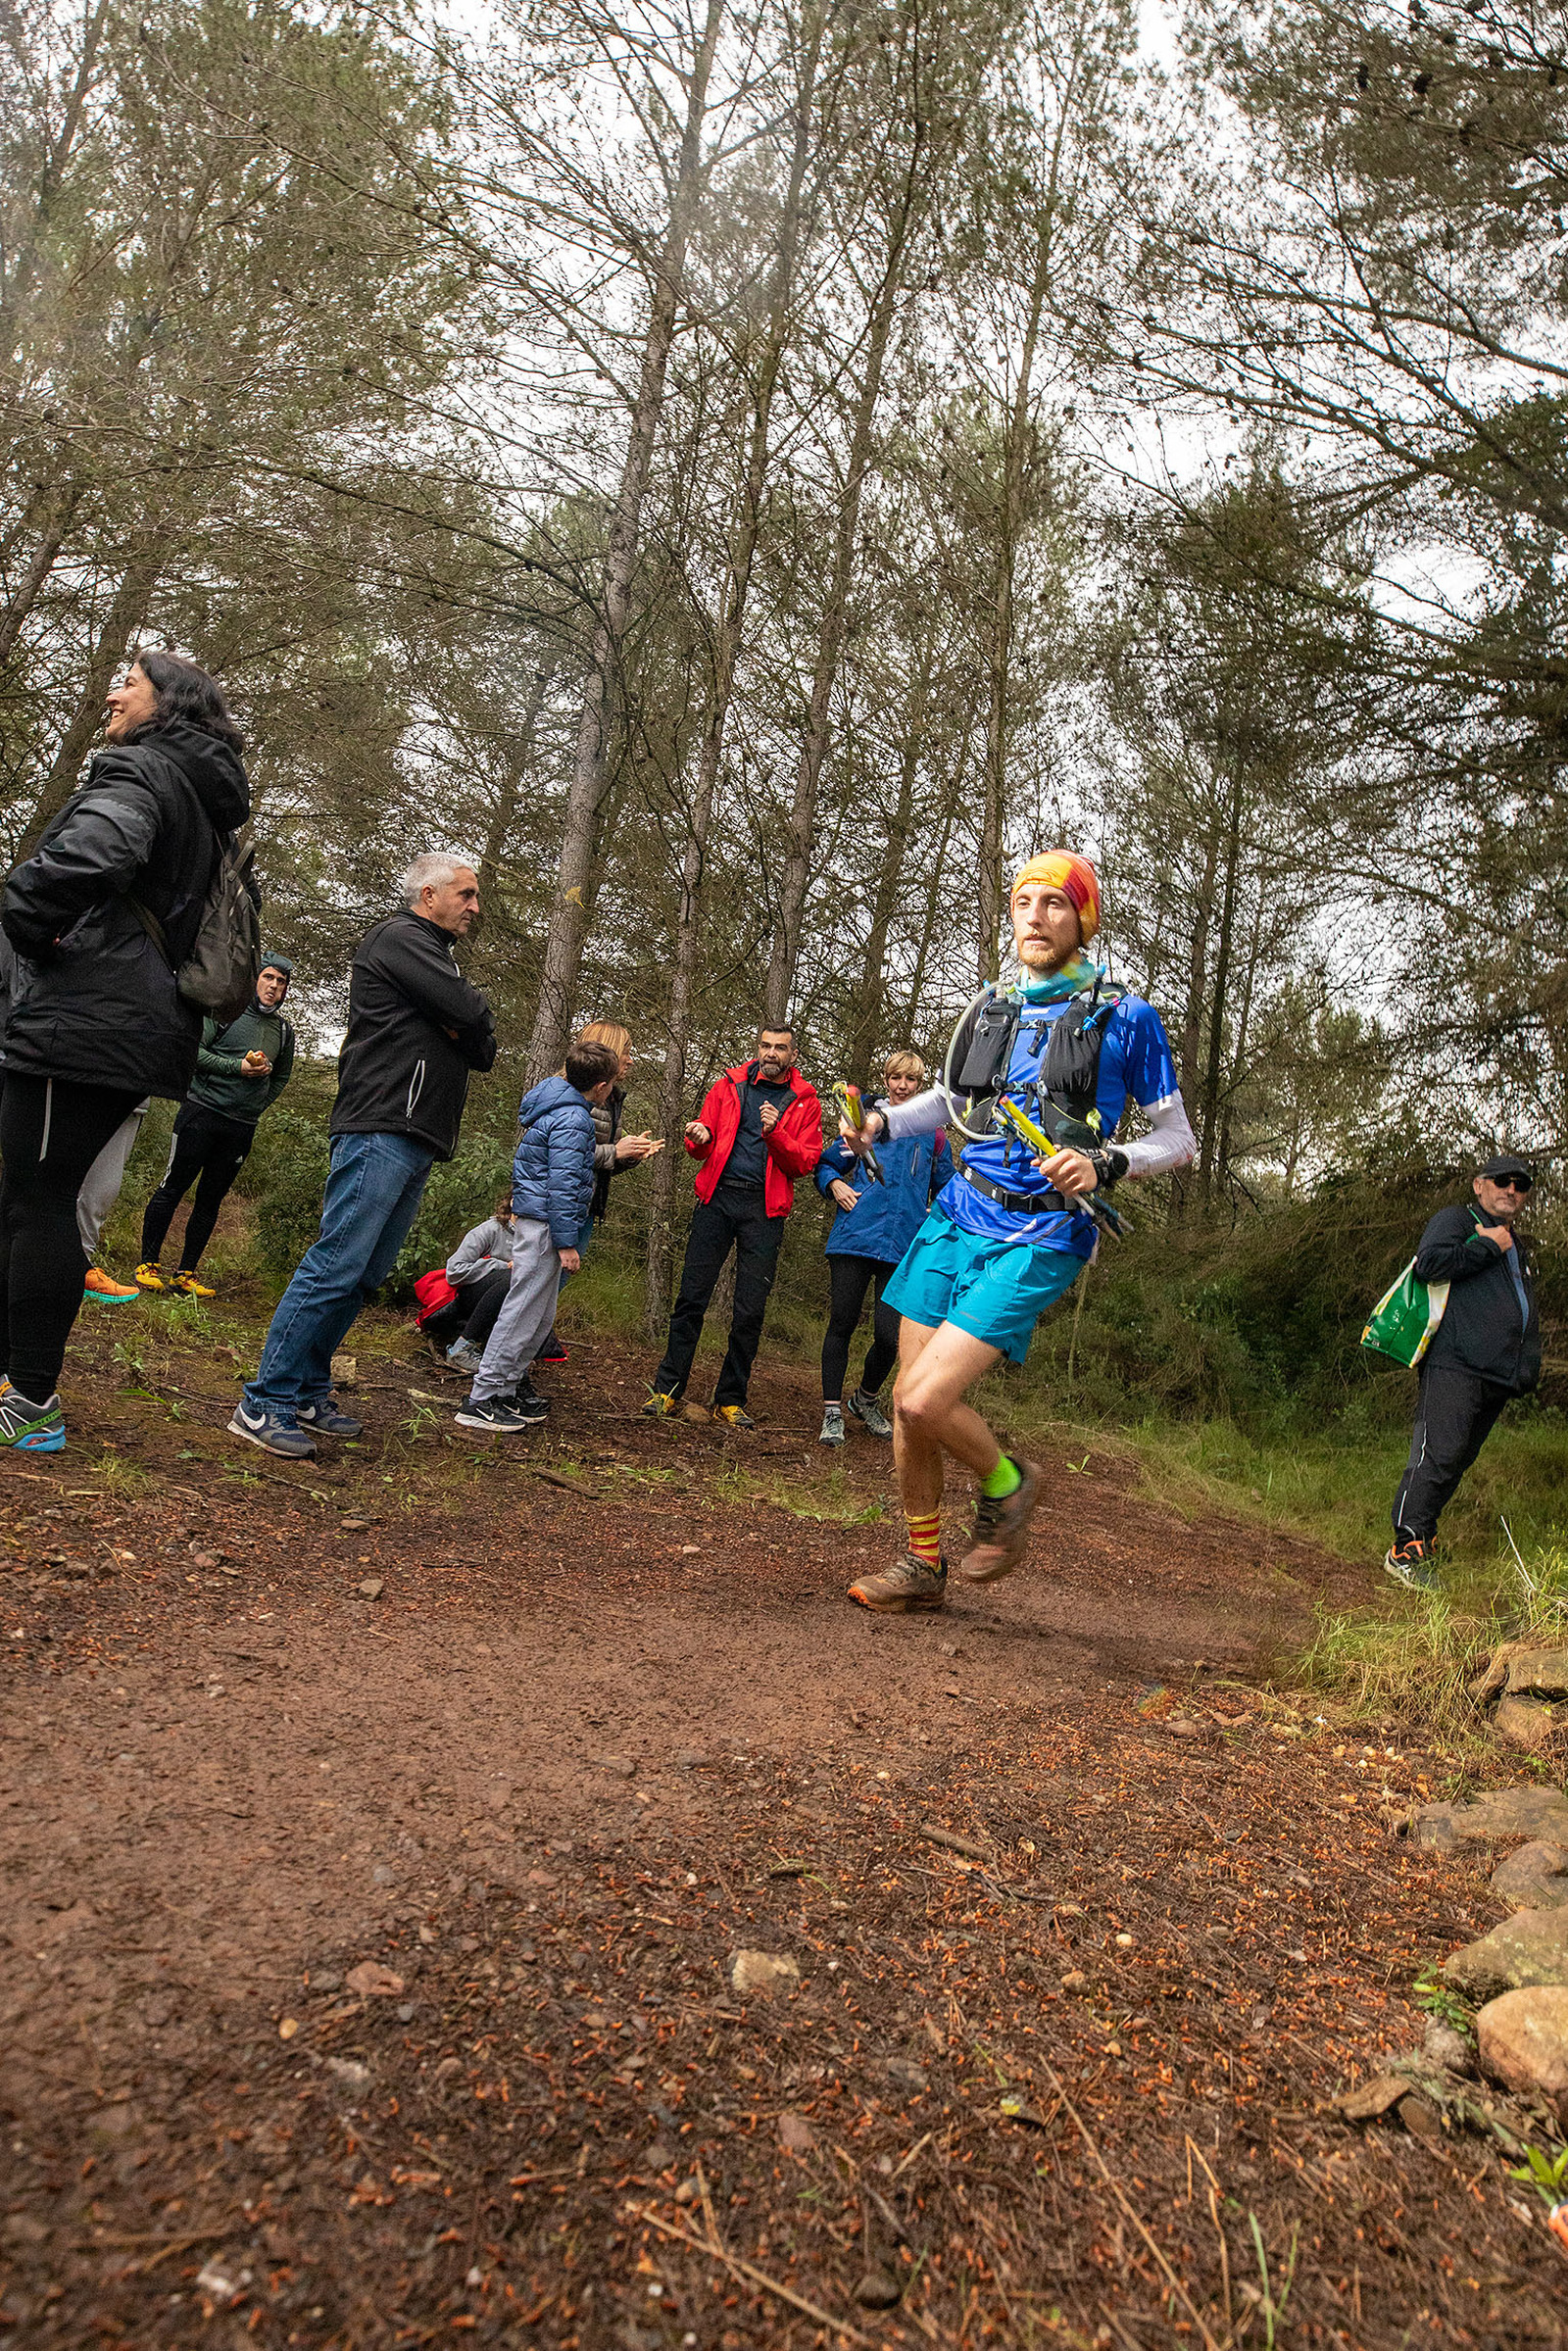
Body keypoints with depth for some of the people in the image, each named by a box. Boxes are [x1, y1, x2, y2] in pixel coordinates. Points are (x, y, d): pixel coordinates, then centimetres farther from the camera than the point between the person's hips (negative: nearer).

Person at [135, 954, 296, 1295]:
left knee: (210, 1200, 6)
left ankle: (186, 1274, 11)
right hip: (202, 1112, -4)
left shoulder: (285, 1030, 13)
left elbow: (281, 1077, 26)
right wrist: (238, 1067, -15)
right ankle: (148, 1265, 5)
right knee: (173, 1188, -2)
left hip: (242, 1127, 4)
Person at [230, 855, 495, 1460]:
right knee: (336, 1267, -13)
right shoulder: (400, 938, -2)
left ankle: (307, 1393, 15)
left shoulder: (434, 955, 28)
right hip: (381, 1131, -10)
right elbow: (473, 1013, -13)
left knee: (364, 1277, 8)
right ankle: (265, 1404, -10)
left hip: (416, 1142, 10)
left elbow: (485, 1050, 20)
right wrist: (468, 1025, 9)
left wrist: (462, 1030, -1)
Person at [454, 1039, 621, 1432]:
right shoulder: (572, 1120, -18)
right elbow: (563, 1185, -21)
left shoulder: (549, 1101, 13)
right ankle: (483, 1400, -5)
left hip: (531, 1218, 10)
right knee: (524, 1311, -7)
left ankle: (511, 1384, 25)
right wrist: (566, 1243, -19)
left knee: (540, 1314, 17)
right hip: (544, 1225, -10)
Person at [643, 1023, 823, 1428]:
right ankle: (668, 1388, 9)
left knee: (751, 1310, 0)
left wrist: (775, 1133, -15)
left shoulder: (805, 1103, 9)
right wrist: (699, 1140, -10)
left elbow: (805, 1163, 1)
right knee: (692, 1296, -1)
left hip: (765, 1210, 0)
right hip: (719, 1197, 1)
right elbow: (703, 1149, 14)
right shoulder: (730, 1085, 12)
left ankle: (730, 1399, 11)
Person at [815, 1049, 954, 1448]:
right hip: (855, 1236, 0)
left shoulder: (932, 1136, 11)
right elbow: (826, 1163, 18)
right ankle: (832, 1413, 12)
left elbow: (946, 1190, 22)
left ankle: (866, 1399, 22)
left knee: (890, 1336, -6)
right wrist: (835, 1185, -2)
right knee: (841, 1325, 0)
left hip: (903, 1248, 0)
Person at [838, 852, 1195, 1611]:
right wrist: (883, 1121, 7)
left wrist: (1104, 1164, -19)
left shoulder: (1125, 1019, -4)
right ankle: (921, 1566, 25)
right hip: (955, 1218, 6)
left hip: (1036, 1241, -5)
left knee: (925, 1402, -18)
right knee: (907, 1401, 6)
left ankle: (1007, 1485, 14)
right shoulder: (990, 1008, 11)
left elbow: (1178, 1136, 0)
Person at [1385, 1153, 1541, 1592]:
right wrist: (1488, 1246, -11)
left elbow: (1527, 1312, 38)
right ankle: (1406, 1549, -10)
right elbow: (1429, 1263, -18)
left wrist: (1526, 1366, 23)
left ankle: (1423, 1538, 18)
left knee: (1459, 1459, 9)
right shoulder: (1457, 1220, 2)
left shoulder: (1520, 1247, 29)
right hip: (1455, 1365, -8)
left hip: (1498, 1374, 8)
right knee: (1438, 1456, -14)